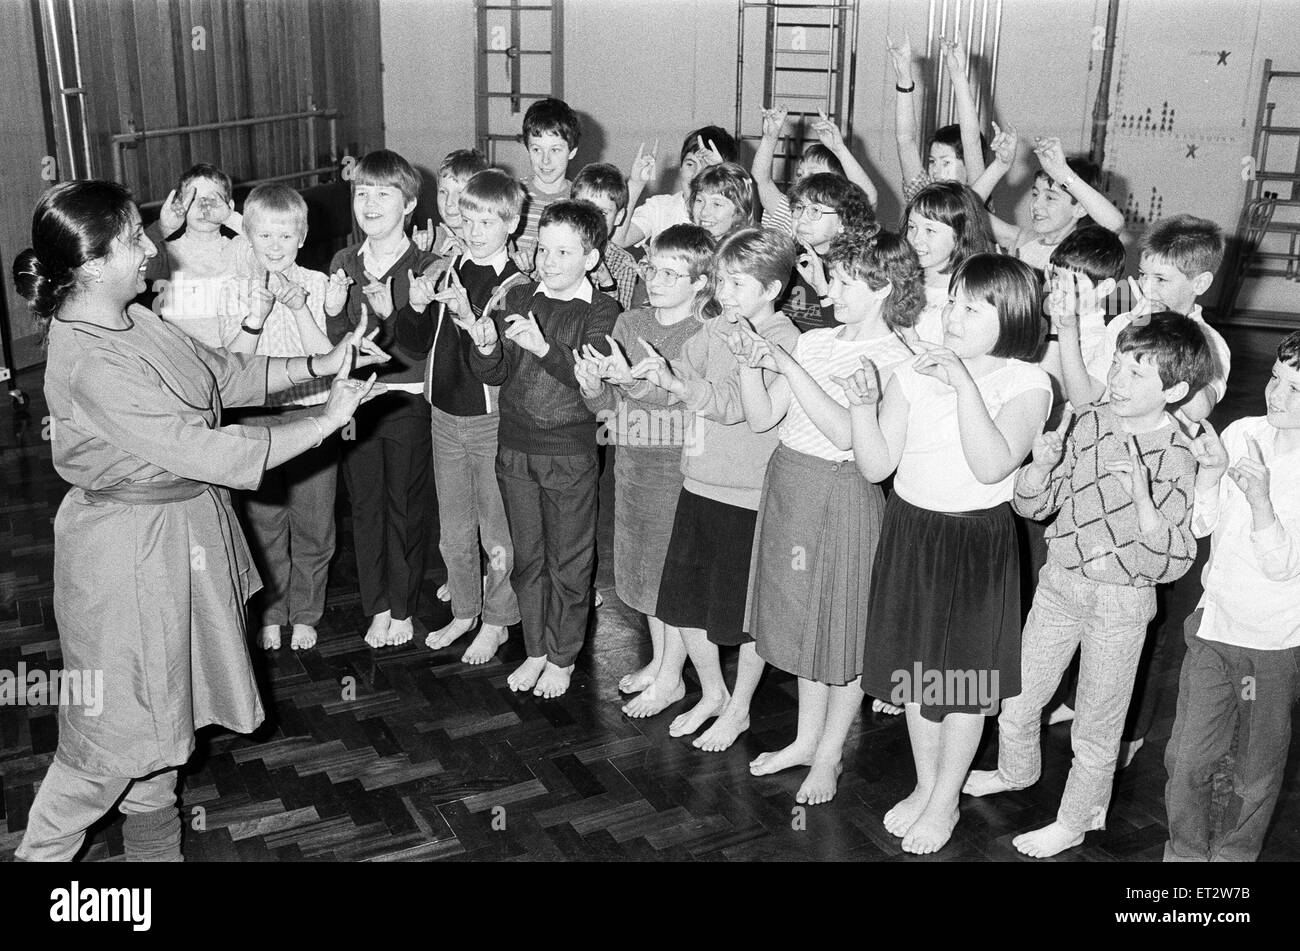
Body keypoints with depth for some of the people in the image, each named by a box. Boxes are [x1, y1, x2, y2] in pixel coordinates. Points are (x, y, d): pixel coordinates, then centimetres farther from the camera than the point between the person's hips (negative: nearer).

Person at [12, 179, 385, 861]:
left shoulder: (130, 320, -1)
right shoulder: (93, 365, -30)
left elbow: (221, 373, 8)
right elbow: (205, 452, -31)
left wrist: (318, 366, -1)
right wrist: (327, 421, -25)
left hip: (181, 527, 10)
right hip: (132, 550, -10)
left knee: (162, 702, 24)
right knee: (119, 724, 7)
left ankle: (152, 838, 45)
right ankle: (42, 848, 30)